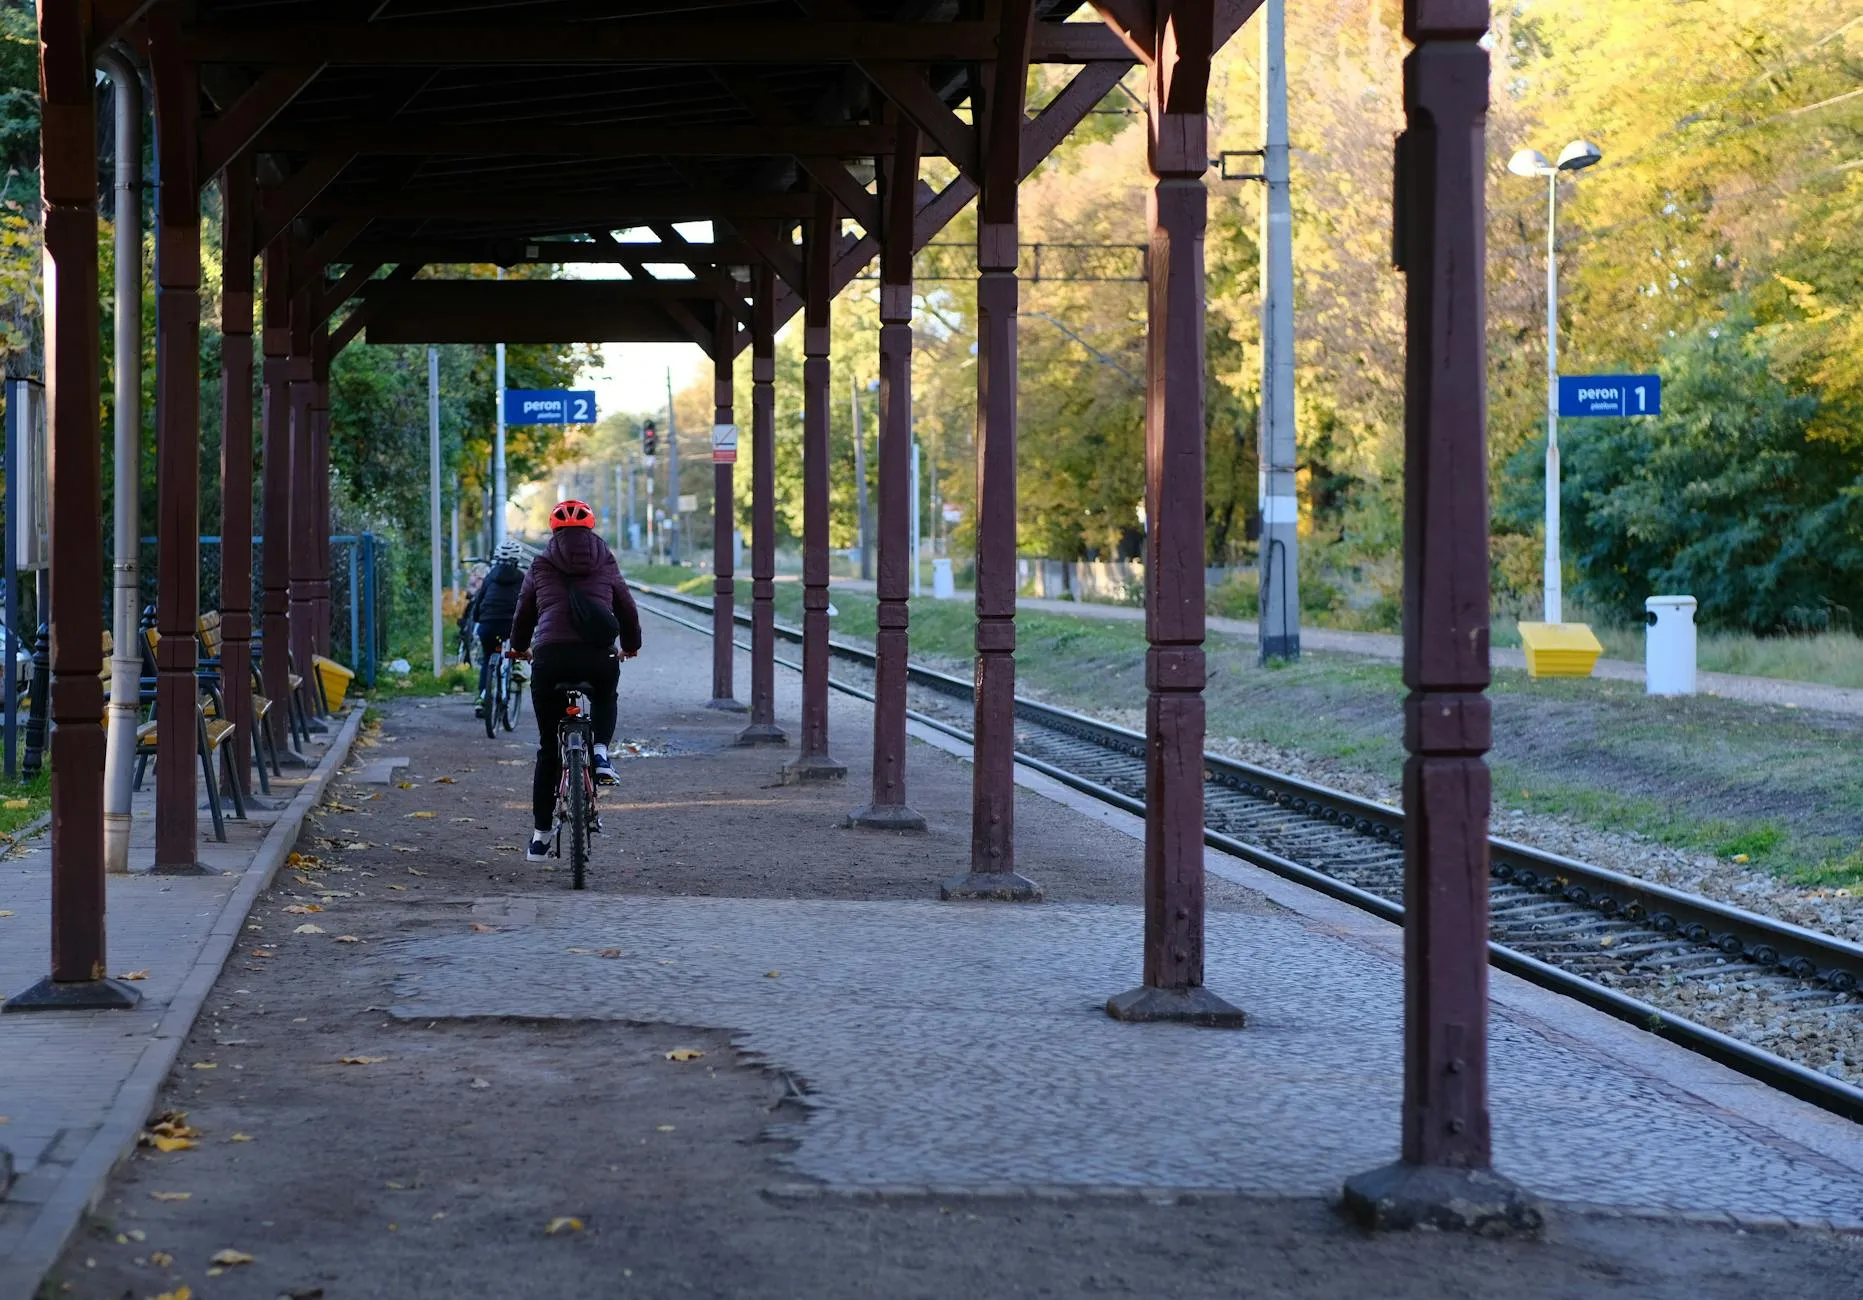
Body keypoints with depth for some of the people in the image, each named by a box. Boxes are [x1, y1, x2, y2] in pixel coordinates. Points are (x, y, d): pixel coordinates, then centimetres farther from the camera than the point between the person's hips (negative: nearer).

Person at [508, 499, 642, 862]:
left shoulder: (541, 566, 18)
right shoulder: (606, 564, 18)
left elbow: (524, 613, 28)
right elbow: (628, 610, 26)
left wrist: (519, 647, 48)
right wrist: (631, 645, 46)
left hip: (550, 656, 0)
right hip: (599, 656, 0)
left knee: (548, 748, 13)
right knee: (605, 699, 36)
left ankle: (541, 834, 14)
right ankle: (601, 751, 7)